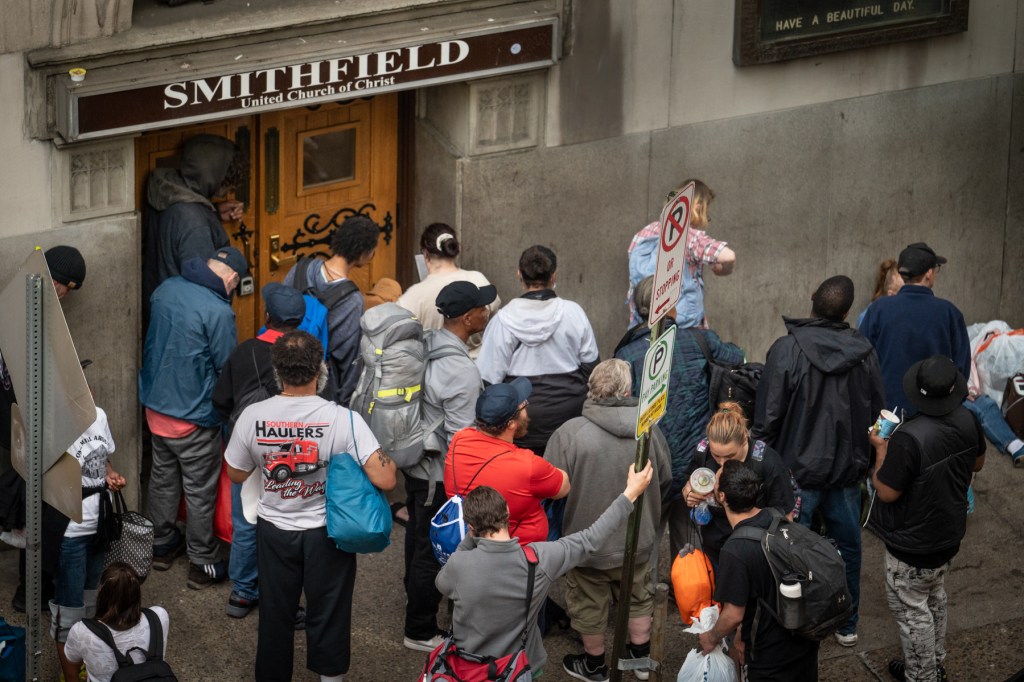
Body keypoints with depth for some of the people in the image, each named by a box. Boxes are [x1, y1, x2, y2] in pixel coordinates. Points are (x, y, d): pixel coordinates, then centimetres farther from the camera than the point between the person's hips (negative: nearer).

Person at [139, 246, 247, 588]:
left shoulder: (166, 289, -2)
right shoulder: (218, 311, -25)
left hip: (155, 404, 7)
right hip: (193, 417, -7)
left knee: (163, 477, 23)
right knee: (200, 492, 8)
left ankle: (162, 546, 39)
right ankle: (202, 565, 20)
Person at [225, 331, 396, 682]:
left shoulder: (252, 416, -18)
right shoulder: (343, 420, -25)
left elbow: (237, 475, -2)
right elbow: (385, 480, -28)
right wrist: (389, 463, -7)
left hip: (274, 531, 2)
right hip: (328, 534, -2)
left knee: (274, 617, 20)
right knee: (328, 617, 18)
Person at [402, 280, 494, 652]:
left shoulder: (425, 346, -3)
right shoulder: (462, 370, -29)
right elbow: (461, 436, -25)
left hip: (415, 461, 9)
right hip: (440, 474, -9)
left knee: (418, 535, 28)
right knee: (433, 551, 5)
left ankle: (414, 593, 51)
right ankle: (420, 632, 17)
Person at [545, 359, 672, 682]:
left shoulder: (570, 432, -26)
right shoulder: (649, 429, -14)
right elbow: (665, 479, 2)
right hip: (638, 539, 3)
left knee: (589, 604, 20)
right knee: (638, 596, 26)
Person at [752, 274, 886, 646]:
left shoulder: (787, 350, -17)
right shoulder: (864, 352, -5)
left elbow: (767, 416, -15)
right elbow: (878, 414, 5)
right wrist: (867, 462, 19)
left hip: (798, 470, -4)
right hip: (848, 471, 4)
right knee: (847, 546, 18)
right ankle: (846, 625, 29)